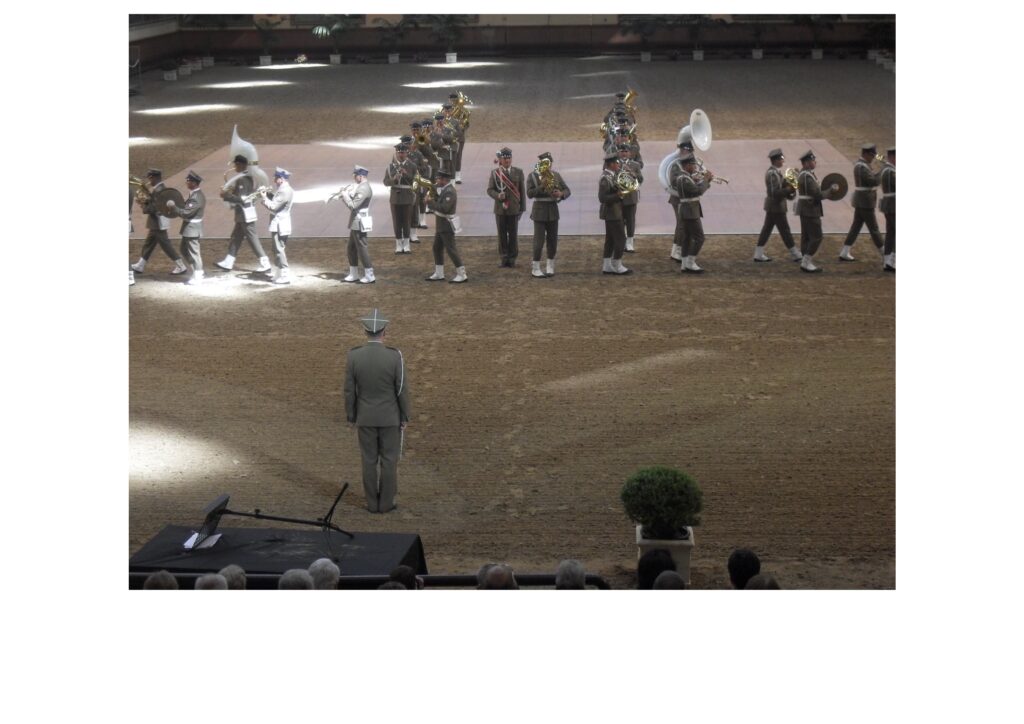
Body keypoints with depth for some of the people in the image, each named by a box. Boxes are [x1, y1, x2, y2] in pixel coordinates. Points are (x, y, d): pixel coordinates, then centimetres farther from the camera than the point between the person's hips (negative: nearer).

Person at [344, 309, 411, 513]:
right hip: (390, 417, -2)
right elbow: (402, 391, -13)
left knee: (369, 460, 13)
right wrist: (405, 418, 1)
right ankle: (386, 503, 18)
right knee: (389, 460, 11)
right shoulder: (395, 356, -20)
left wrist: (351, 417, 6)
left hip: (365, 417, 2)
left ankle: (372, 503, 20)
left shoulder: (353, 356, -15)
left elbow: (349, 390, -7)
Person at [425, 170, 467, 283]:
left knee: (451, 249, -6)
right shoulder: (443, 189, 10)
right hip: (440, 224, 10)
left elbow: (444, 208, -28)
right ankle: (439, 274, 22)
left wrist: (431, 203, -20)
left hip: (447, 225, -10)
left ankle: (461, 275, 0)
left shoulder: (450, 192, -20)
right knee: (437, 248, 14)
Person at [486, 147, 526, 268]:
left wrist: (522, 207, 2)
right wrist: (498, 195, -20)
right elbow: (490, 190, 2)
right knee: (502, 234, 5)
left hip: (514, 208, 0)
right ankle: (504, 257, 14)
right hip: (500, 208, 0)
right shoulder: (495, 173, 2)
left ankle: (512, 257, 13)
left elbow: (522, 190, 5)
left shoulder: (518, 172, 3)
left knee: (513, 233, 3)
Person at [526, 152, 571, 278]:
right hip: (539, 210, -4)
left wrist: (561, 194, -14)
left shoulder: (556, 175, 9)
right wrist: (542, 187, -23)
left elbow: (567, 191, 8)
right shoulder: (533, 176, -3)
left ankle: (550, 267, 18)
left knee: (553, 239, 7)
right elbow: (529, 193, -12)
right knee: (539, 239, -6)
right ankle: (536, 268, 0)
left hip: (553, 210, 4)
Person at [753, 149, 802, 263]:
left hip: (771, 206, 10)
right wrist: (789, 190, -19)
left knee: (767, 229, 12)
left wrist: (788, 187, 0)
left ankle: (758, 254, 14)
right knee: (785, 230, 0)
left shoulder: (772, 171, 9)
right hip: (776, 206, -10)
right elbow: (775, 192, -26)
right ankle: (795, 254, 8)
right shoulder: (773, 174, -22)